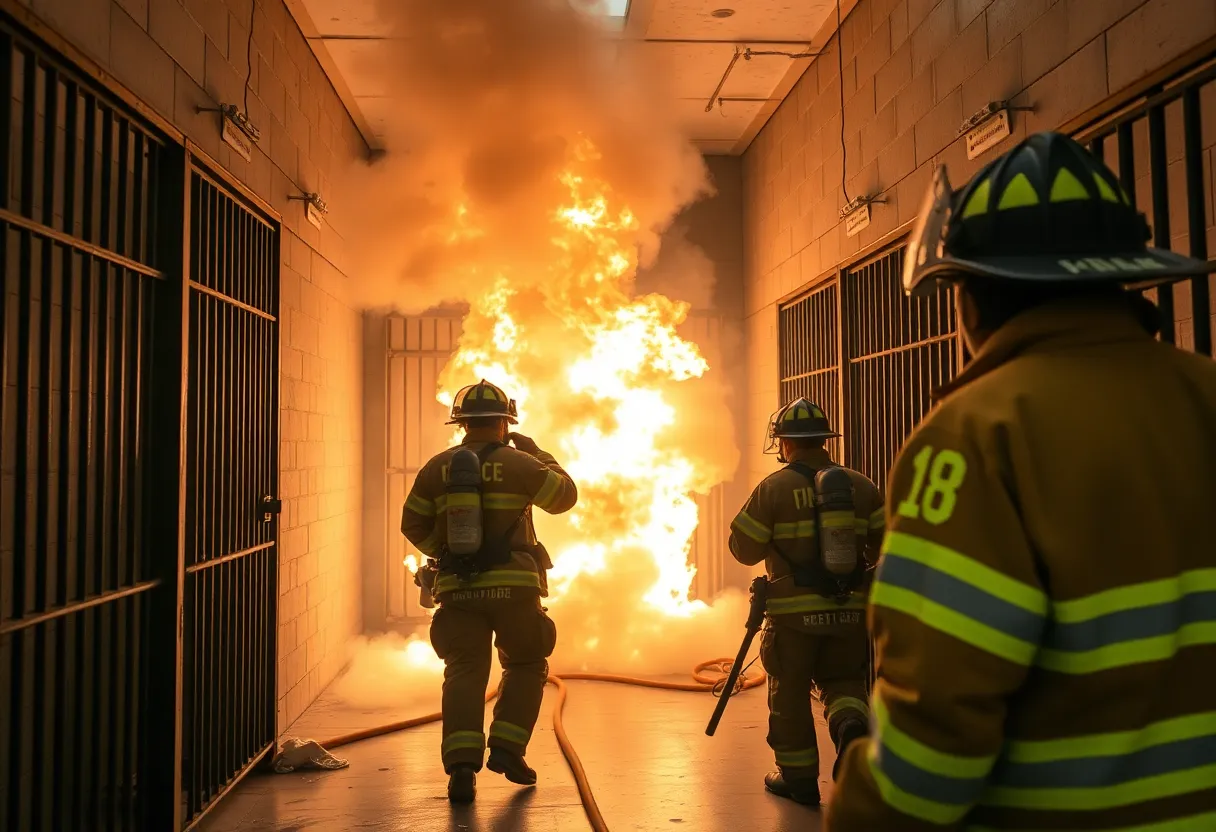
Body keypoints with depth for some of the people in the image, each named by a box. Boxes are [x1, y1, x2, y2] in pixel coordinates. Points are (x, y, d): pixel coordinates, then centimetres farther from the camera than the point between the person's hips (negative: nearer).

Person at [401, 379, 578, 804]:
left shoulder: (438, 467, 5)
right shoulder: (519, 463, -4)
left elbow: (413, 524, 9)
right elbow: (565, 495, 9)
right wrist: (535, 452, 17)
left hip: (457, 589, 2)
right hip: (513, 586, -2)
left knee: (464, 672, 3)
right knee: (525, 666, 17)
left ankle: (462, 765, -10)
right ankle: (506, 748, 9)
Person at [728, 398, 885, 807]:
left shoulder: (774, 487, -8)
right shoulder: (861, 485, 3)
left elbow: (744, 549, -5)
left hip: (794, 611, -3)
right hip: (850, 609, 3)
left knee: (790, 693, 11)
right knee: (843, 680, 19)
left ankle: (798, 776, 18)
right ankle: (852, 725, -10)